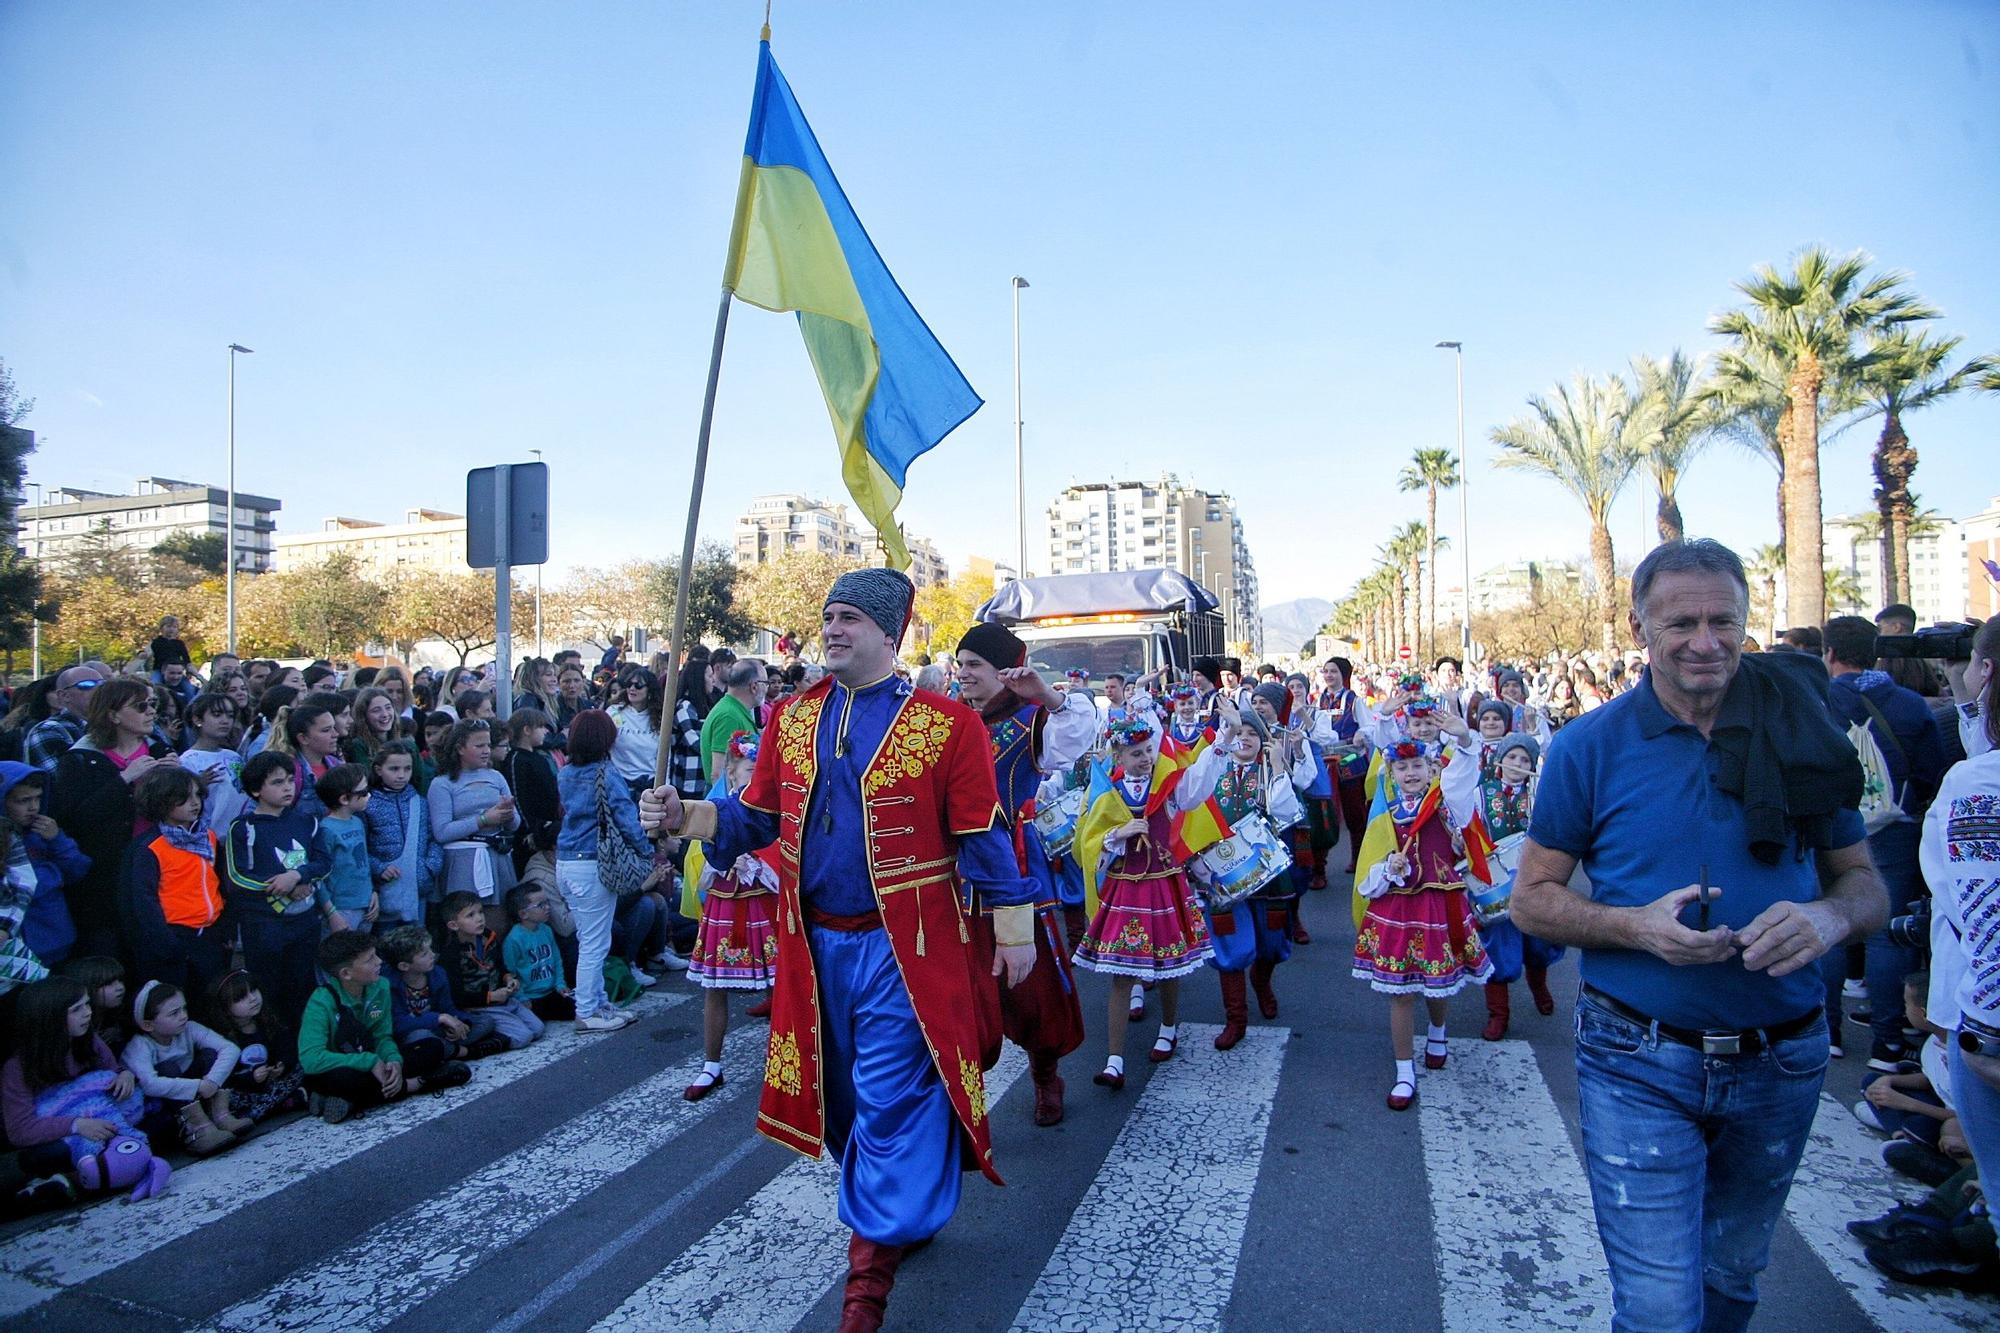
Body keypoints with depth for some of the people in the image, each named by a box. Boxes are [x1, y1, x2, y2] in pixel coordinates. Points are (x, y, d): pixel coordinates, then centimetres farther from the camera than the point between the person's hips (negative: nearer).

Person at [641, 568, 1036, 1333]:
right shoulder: (792, 719, 5)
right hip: (816, 944, 6)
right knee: (843, 1094, 18)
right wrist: (684, 815, -9)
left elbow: (983, 836, -7)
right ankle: (908, 1208, 42)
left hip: (903, 948, -5)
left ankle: (876, 1254, 15)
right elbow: (755, 816, 8)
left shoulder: (947, 724, -10)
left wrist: (1014, 931, -4)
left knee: (890, 1099, -2)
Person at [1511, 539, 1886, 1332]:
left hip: (1782, 1062, 3)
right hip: (1641, 1064, -3)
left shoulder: (1799, 732, -2)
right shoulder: (1589, 747, -9)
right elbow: (1531, 899, -5)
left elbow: (1865, 881, 4)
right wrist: (1636, 925, -23)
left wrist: (1829, 917, -19)